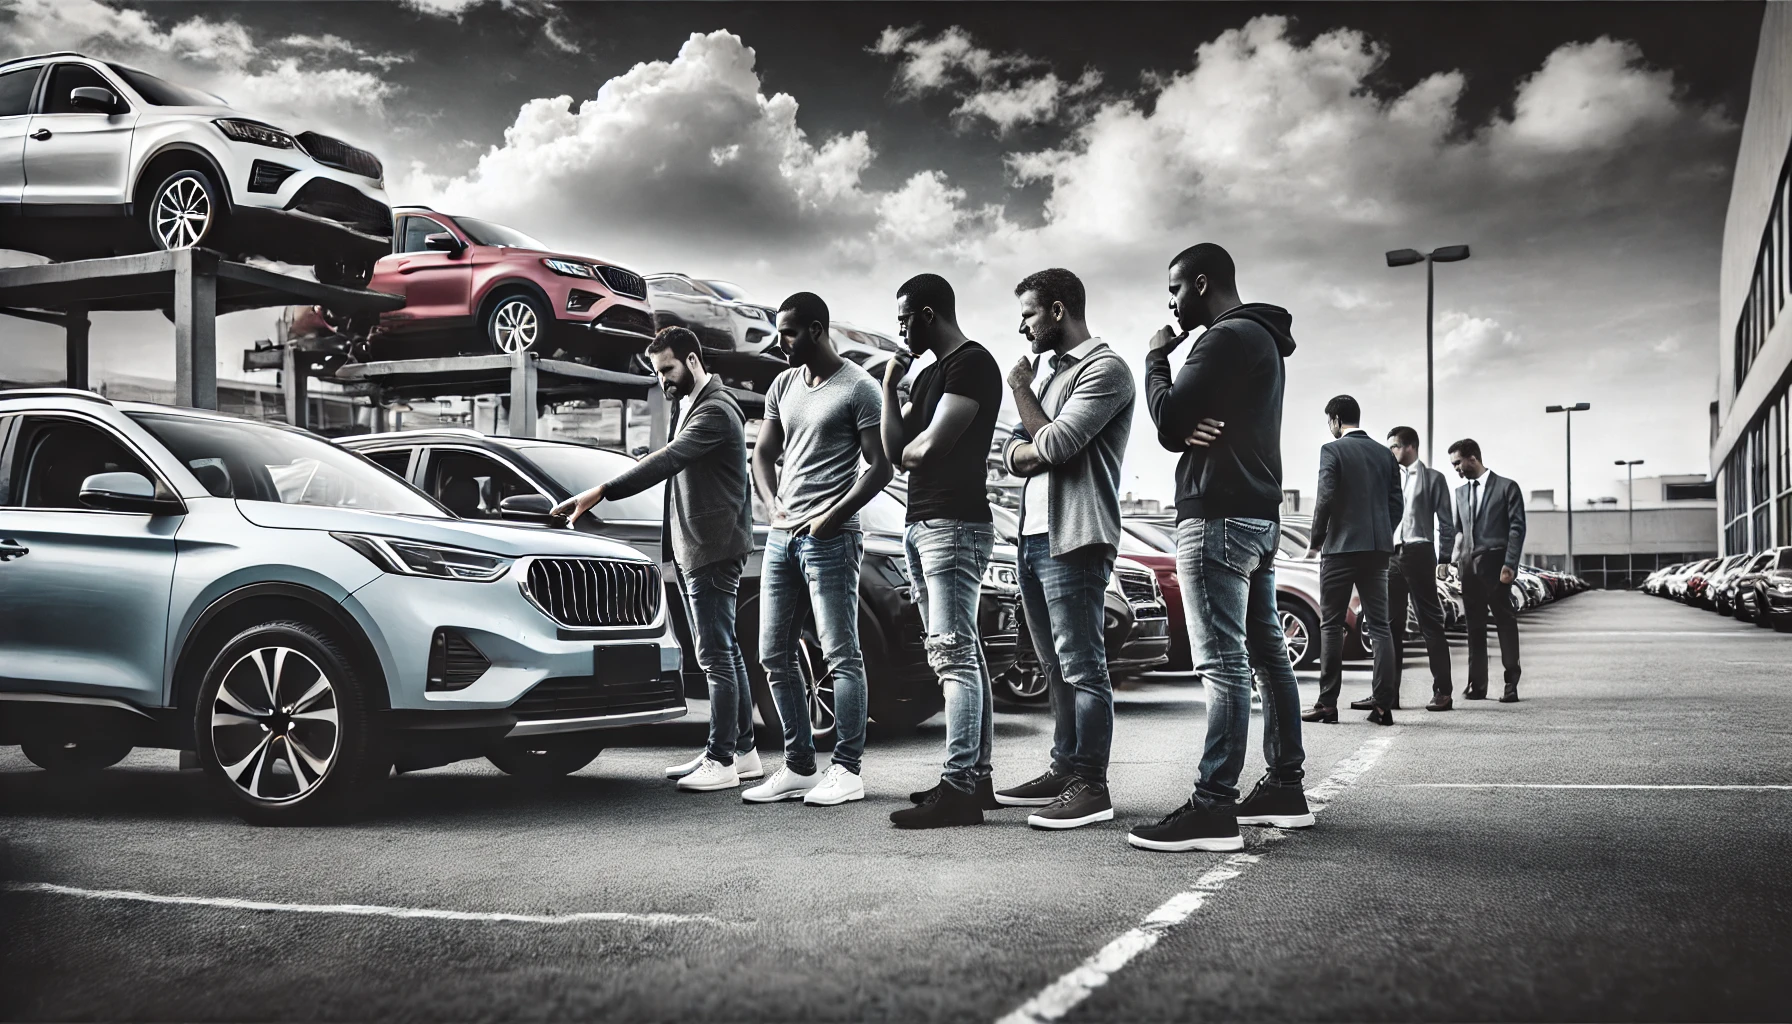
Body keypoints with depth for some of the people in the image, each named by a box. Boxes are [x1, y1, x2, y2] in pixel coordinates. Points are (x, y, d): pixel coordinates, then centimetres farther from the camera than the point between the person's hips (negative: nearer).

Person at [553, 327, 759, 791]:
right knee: (724, 653, 13)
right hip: (696, 549, 11)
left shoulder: (716, 410, -14)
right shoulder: (697, 407, 20)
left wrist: (600, 492, -33)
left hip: (714, 549, -11)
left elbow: (666, 461, -27)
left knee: (718, 655, -9)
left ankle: (722, 760, -6)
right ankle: (741, 750, 19)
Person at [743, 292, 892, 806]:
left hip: (830, 538, -8)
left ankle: (846, 771, -1)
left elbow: (879, 466, -9)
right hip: (781, 536, 8)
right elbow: (763, 454, 21)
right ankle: (799, 768, 16)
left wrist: (832, 517, -14)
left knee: (841, 655, -5)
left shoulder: (858, 388, -5)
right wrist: (773, 505, 4)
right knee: (775, 656, 8)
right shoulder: (783, 385, 16)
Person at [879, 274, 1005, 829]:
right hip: (922, 525, 10)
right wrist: (890, 384, 7)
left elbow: (928, 446, -18)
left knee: (953, 653, -14)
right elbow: (894, 447, 14)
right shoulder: (928, 375, 22)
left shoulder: (972, 363, -8)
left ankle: (958, 788, -16)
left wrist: (909, 448, 4)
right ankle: (976, 776, 15)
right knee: (963, 654, 10)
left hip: (954, 525, -10)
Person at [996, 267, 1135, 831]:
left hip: (1072, 539, -9)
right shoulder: (1050, 376, 22)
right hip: (1033, 537, 9)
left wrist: (1020, 388, -2)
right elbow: (1014, 455, 15)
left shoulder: (1104, 369, -7)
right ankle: (1064, 771, 19)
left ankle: (1091, 786, -5)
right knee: (1057, 668, 12)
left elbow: (1055, 444, -17)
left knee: (1082, 667, -8)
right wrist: (1040, 451, -8)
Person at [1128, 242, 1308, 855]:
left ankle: (1213, 809, -13)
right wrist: (1191, 428, -4)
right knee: (1266, 657, 12)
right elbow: (1182, 426, 20)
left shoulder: (1227, 338, -12)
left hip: (1218, 517, -11)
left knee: (1223, 665, -13)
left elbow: (1168, 422, -14)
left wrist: (1155, 360, 2)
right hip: (1260, 514, 11)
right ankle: (1284, 790, 18)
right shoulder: (1263, 341, 22)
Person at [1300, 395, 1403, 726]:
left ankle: (1327, 703, 1)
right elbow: (1396, 503, 9)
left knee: (1331, 625, 2)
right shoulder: (1385, 454, 11)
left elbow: (1326, 498, -14)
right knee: (1379, 625, 5)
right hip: (1378, 550, 5)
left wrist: (1316, 540, -3)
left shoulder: (1332, 450, -6)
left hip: (1341, 548, -5)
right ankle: (1384, 704, 1)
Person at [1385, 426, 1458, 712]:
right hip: (1391, 556, 5)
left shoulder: (1432, 478, 2)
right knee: (1390, 624, 5)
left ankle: (1442, 691, 1)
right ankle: (1388, 691, 9)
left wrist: (1444, 558, -7)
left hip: (1418, 554, -5)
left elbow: (1446, 522, 0)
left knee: (1430, 623, -2)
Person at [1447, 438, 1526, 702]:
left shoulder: (1506, 487, 1)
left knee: (1505, 623, -1)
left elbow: (1517, 528, -5)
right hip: (1469, 567, 5)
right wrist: (1456, 560, 4)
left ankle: (1511, 683, 4)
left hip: (1495, 566, -5)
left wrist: (1510, 565, -13)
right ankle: (1477, 685, 9)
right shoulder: (1461, 492, 17)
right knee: (1475, 627, 6)